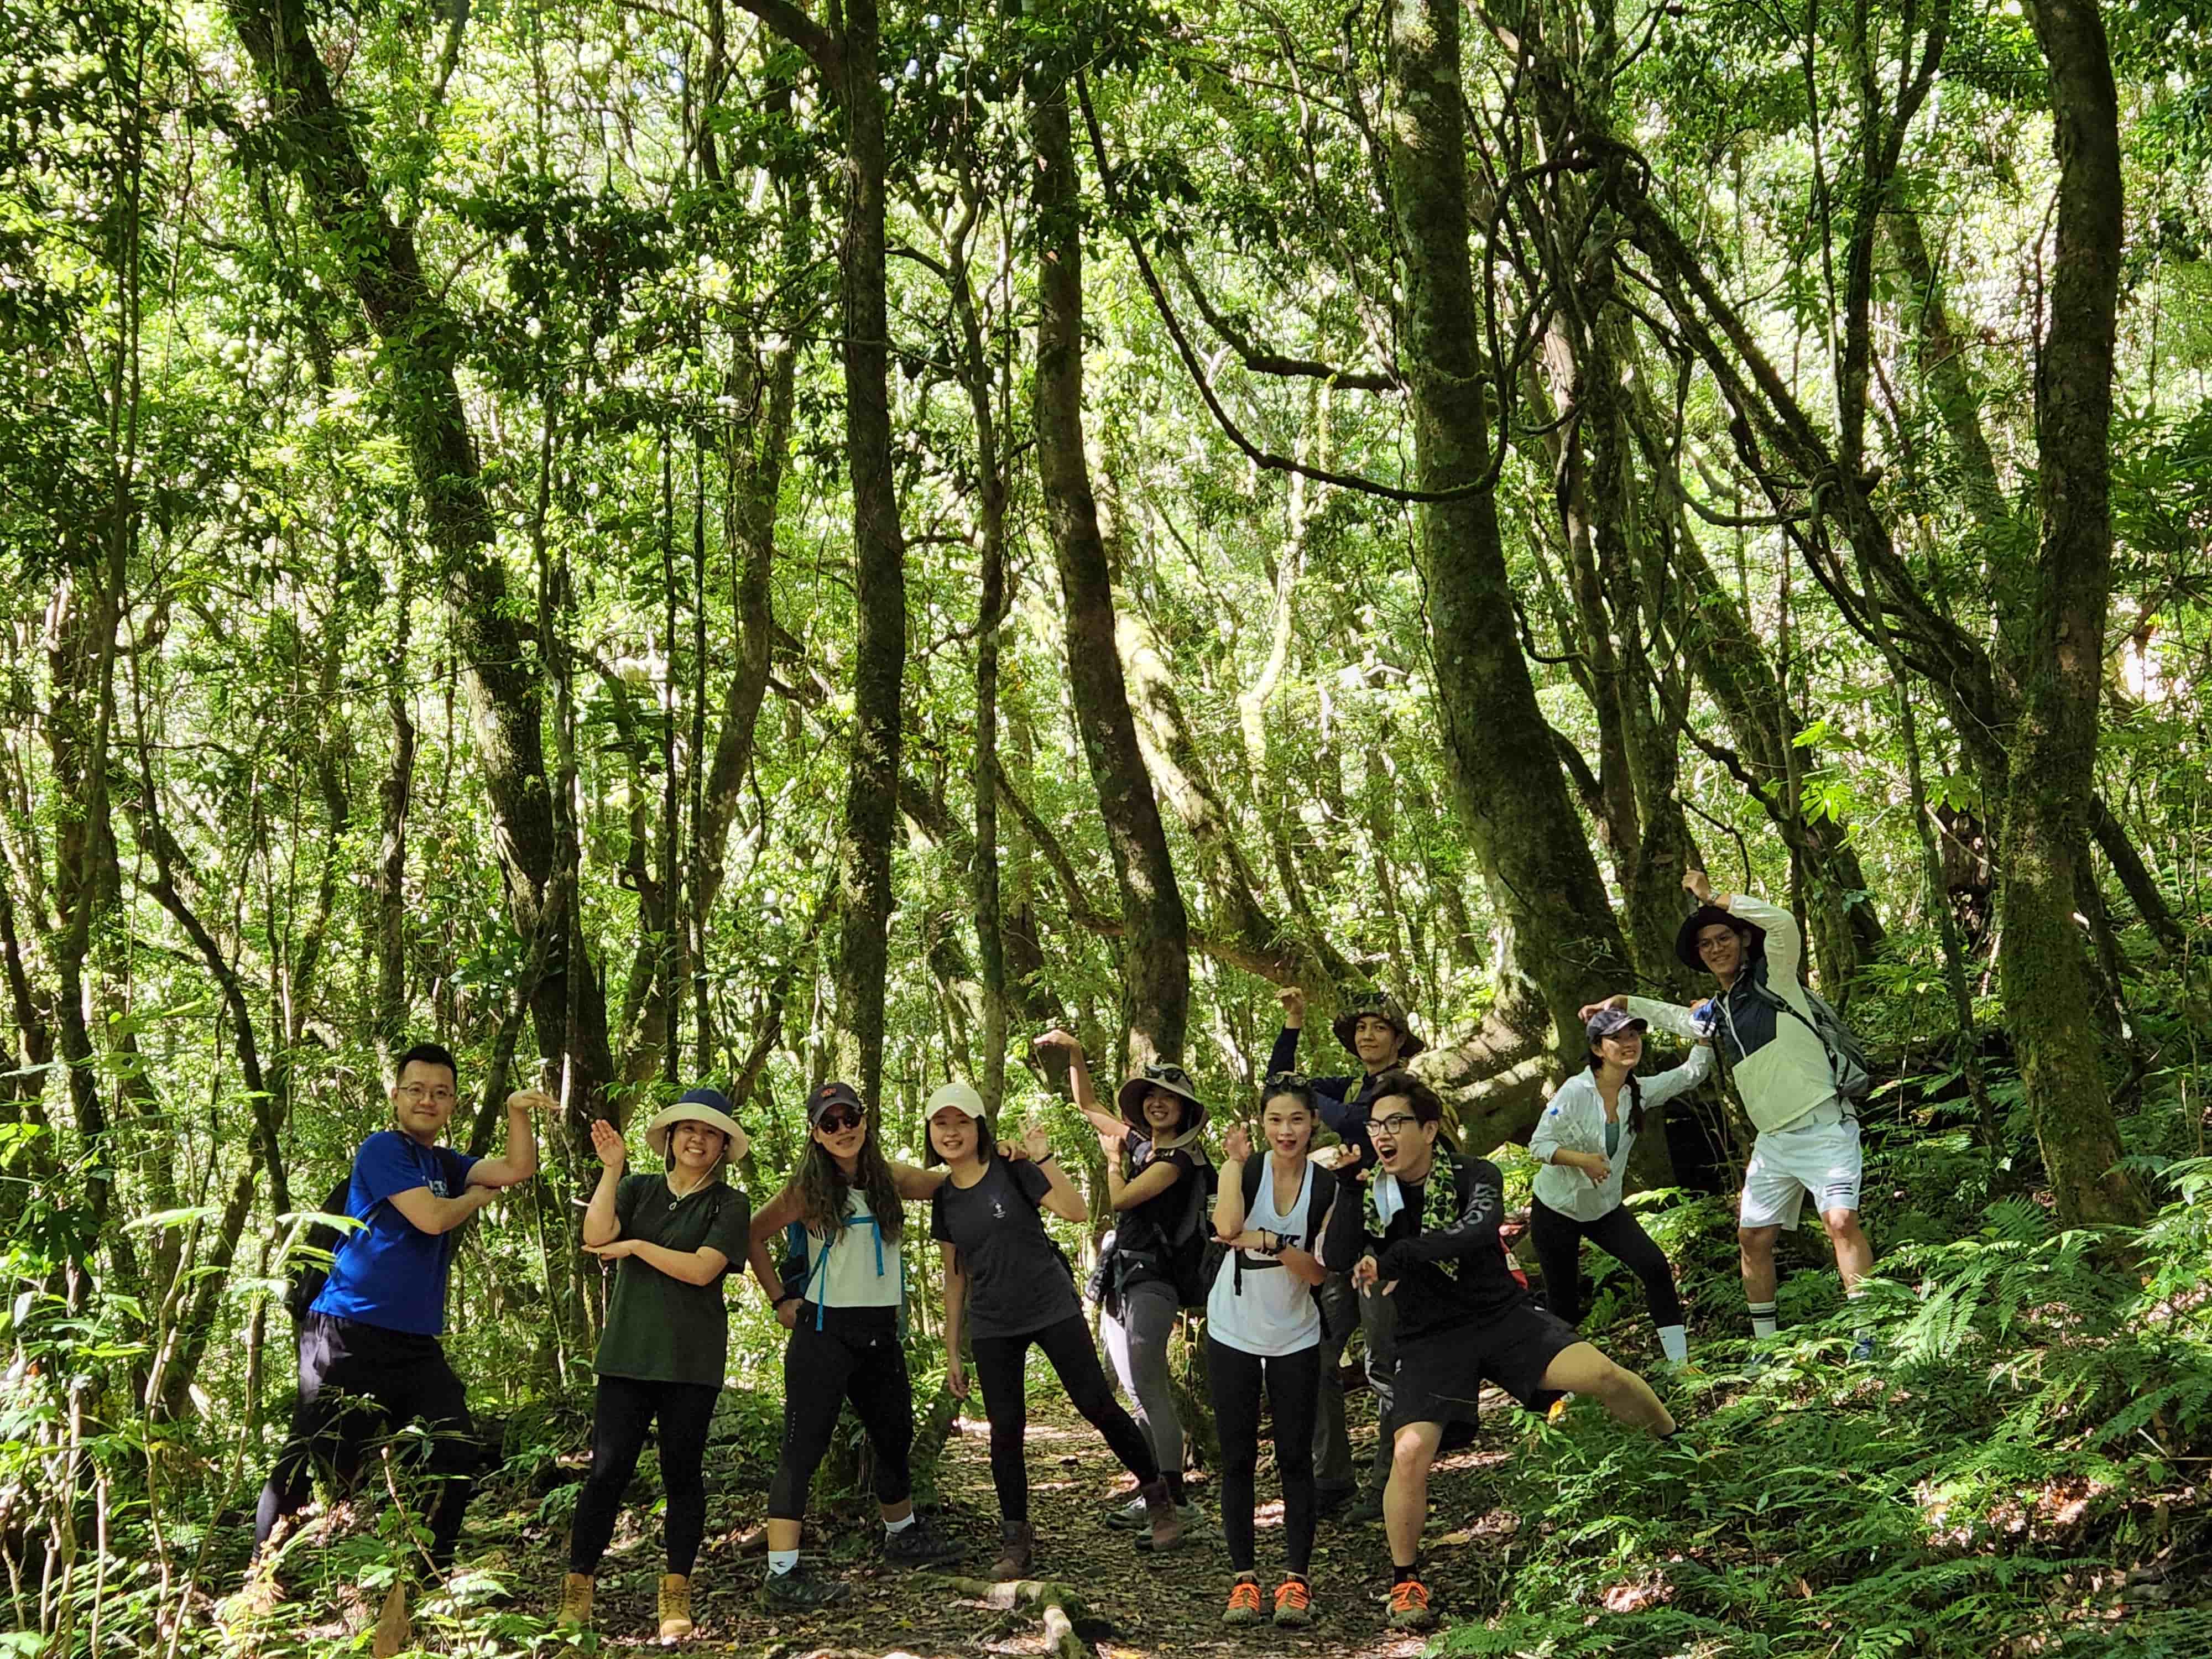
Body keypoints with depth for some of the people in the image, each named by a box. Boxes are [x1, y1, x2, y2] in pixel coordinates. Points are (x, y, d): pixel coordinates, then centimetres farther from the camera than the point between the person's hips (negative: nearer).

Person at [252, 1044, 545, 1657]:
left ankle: (413, 1583, 7)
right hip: (350, 1333, -7)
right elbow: (430, 1218, -15)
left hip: (416, 1342, 7)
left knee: (458, 1453, -2)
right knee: (308, 1460, -9)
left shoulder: (445, 1163, 18)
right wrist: (480, 1196, 4)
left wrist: (517, 1112, -9)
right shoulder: (383, 1149, -5)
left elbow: (518, 1169, 7)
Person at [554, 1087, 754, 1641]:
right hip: (628, 1352, 2)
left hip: (692, 1361, -2)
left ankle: (677, 1594, 12)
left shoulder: (729, 1204, 2)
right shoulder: (637, 1190, 10)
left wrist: (635, 1246, -7)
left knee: (682, 1472, 4)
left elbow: (702, 1269, -12)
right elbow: (596, 1237, -8)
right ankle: (577, 1586, 5)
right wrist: (611, 1168, -12)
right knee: (608, 1469, -3)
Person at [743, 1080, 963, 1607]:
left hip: (880, 1331, 6)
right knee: (804, 1447, -10)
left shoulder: (890, 1178, 5)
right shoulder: (807, 1191, -7)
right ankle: (782, 1574, -12)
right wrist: (781, 1300, -4)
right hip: (824, 1332, -6)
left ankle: (903, 1536, 41)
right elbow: (752, 1236, 0)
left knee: (895, 1436, 20)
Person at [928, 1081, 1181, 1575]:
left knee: (1097, 1405, -4)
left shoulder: (1012, 1171, -7)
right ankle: (1016, 1539, 14)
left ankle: (1157, 1495, 14)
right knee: (1006, 1430, 2)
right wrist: (952, 1352, 12)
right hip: (993, 1326, 4)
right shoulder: (943, 1197, 6)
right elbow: (955, 1275, 13)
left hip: (1053, 1308, -4)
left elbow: (1078, 1211, -17)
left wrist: (1045, 1159, -26)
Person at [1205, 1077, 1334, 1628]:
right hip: (1233, 1334, -1)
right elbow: (1227, 1228, -28)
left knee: (1295, 1459, 2)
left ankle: (1296, 1580, 7)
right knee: (1238, 1459, 4)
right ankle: (1243, 1578, 11)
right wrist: (1234, 1162, -21)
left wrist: (1272, 1244, -23)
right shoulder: (1245, 1169, -8)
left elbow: (1319, 1272, -9)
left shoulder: (1326, 1188, -3)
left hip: (1295, 1339, 1)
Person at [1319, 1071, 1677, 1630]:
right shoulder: (1372, 1194, 2)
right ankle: (1405, 1581, 3)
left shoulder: (1474, 1177, -7)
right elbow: (1337, 1258, -12)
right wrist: (1349, 1184, -20)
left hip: (1503, 1316, -1)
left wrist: (1396, 1254, -38)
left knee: (1599, 1373, -20)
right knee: (1410, 1452, -18)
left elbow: (1477, 1232, -29)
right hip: (1431, 1341, 1)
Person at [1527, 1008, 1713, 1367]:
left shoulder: (1640, 1092, -6)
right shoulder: (1576, 1091, -22)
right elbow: (1538, 1145, -20)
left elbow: (1693, 1072, -1)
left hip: (1605, 1208, 4)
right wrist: (1582, 1159, -37)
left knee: (1655, 1268, -16)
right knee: (1564, 1306, 2)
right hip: (1556, 1209, -4)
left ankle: (1678, 1361, -10)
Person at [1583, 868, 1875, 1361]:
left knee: (1841, 1220, -22)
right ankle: (1766, 1345, 21)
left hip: (1824, 1126, -8)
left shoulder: (1773, 977, -4)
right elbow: (1670, 1015, 37)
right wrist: (1622, 1003, 29)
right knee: (1753, 1238, 8)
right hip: (1774, 1140, 8)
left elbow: (1784, 924, -23)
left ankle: (1866, 1336, -19)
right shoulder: (1714, 1014, 15)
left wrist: (1712, 897, -19)